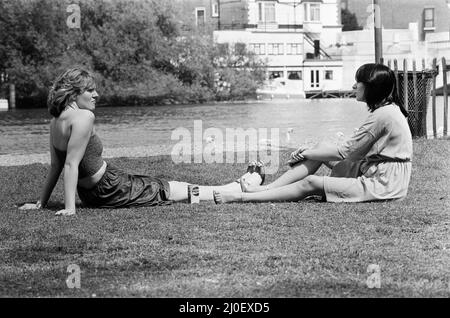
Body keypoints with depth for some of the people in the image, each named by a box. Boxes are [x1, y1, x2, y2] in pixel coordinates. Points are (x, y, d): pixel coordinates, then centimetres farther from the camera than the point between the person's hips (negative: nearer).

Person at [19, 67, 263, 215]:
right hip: (110, 190, -10)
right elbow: (71, 164, -26)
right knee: (188, 191, 6)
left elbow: (55, 166, 9)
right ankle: (247, 187, 21)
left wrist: (41, 203, 12)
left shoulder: (56, 122, 5)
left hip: (91, 194, 10)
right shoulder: (83, 117, -23)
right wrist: (69, 207, -27)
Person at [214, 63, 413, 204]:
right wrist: (309, 153, 9)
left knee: (312, 183, -15)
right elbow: (352, 149, 15)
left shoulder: (382, 115, -19)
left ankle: (240, 198, -15)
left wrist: (305, 154, -4)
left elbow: (344, 151, -15)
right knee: (322, 147, 4)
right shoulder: (388, 109, 13)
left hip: (382, 185, -9)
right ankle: (267, 188, -2)